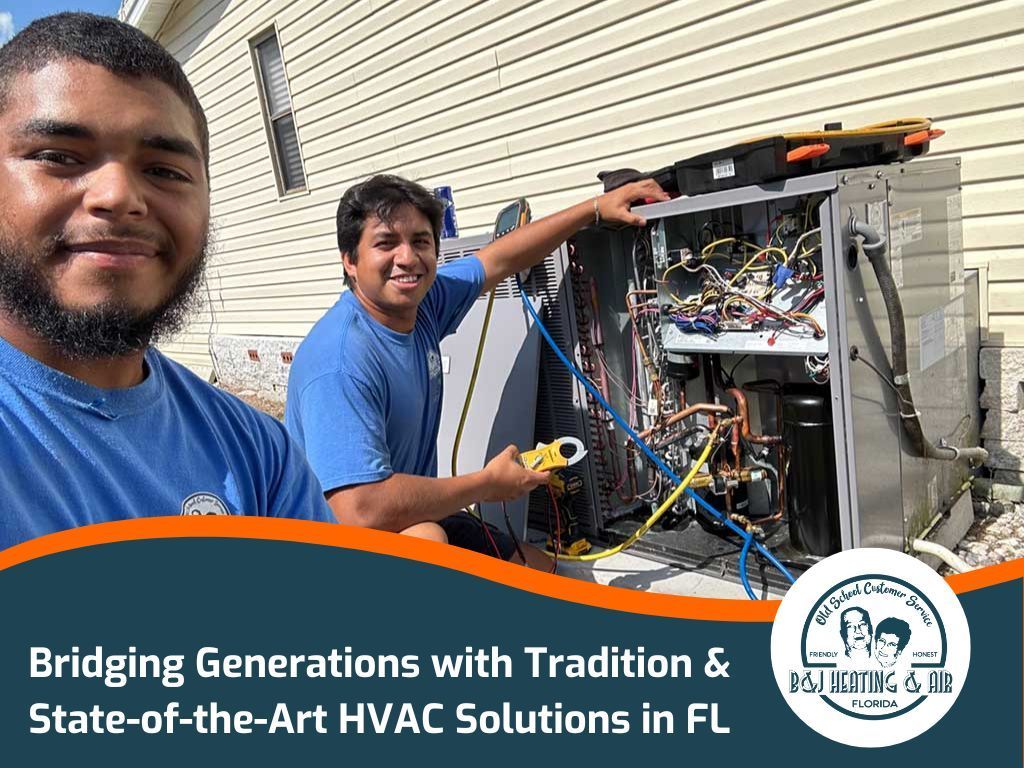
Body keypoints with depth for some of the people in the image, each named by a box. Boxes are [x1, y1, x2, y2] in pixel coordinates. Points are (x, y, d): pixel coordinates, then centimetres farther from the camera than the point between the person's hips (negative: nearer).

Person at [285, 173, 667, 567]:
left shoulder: (420, 303, -6)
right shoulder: (340, 362, -30)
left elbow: (501, 259, 10)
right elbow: (361, 509, -38)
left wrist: (595, 207, 12)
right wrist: (488, 484, -24)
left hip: (418, 516, 8)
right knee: (423, 539, -39)